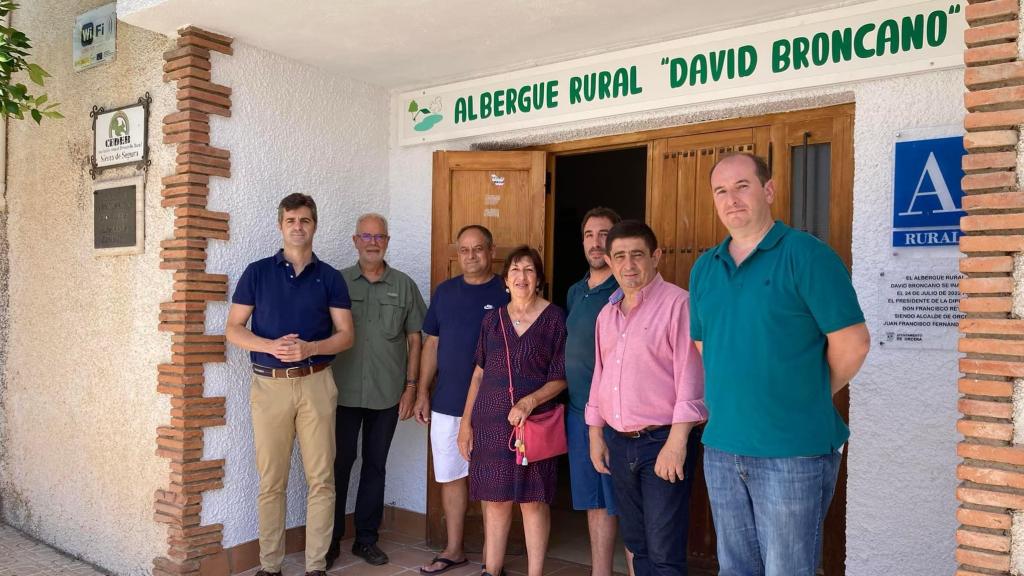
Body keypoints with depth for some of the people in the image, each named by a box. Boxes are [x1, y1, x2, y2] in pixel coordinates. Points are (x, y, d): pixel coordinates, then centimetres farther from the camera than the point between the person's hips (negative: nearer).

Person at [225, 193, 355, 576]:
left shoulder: (329, 277, 6)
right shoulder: (257, 272, 5)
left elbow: (345, 334, 4)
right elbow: (233, 329, 3)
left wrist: (310, 348, -14)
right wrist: (271, 346, -15)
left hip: (316, 384, 1)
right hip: (270, 384, 0)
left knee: (321, 479, 2)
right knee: (271, 482, 5)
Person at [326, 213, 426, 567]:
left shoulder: (404, 286, 4)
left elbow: (414, 339, 6)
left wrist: (411, 386, 0)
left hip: (388, 394, 1)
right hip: (344, 392, -1)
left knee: (375, 465, 11)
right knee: (339, 464, 4)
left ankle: (367, 538, 23)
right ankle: (330, 540, 18)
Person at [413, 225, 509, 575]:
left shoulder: (507, 293, -4)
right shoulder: (444, 291, 8)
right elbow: (431, 344, 12)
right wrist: (422, 393, 8)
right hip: (446, 404, 4)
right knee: (451, 477, 12)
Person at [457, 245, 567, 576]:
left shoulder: (554, 318, -2)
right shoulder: (493, 319, 9)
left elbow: (561, 378, -3)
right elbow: (479, 374, 12)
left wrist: (529, 402, -18)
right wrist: (466, 421, 8)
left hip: (534, 421, -3)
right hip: (491, 421, 3)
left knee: (533, 499, 1)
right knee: (495, 499, 10)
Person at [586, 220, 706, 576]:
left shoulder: (677, 304, -11)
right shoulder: (607, 314, 13)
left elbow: (691, 377, -16)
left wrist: (676, 442, -19)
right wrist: (595, 434, 16)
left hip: (663, 441, -7)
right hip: (618, 441, 7)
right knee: (636, 545, 17)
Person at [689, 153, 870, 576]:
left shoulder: (805, 255, -10)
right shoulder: (704, 268, 9)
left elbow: (852, 344, -10)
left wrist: (807, 399, 0)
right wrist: (732, 399, 13)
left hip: (793, 452, -6)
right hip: (721, 448, 6)